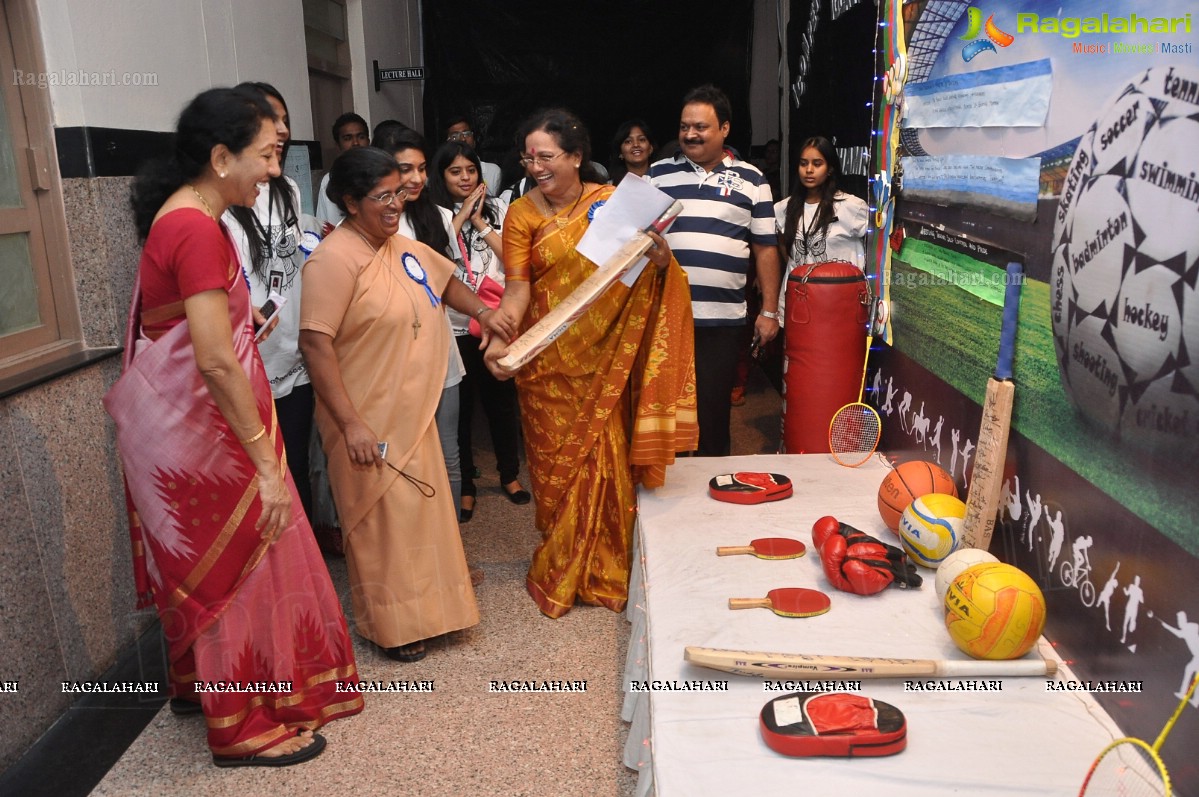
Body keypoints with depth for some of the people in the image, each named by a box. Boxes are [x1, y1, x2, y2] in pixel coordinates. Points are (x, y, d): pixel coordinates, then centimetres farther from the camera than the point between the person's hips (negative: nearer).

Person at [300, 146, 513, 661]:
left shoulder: (403, 247, 7)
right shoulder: (336, 259, -18)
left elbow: (444, 280, 26)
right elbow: (316, 343, -23)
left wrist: (482, 312, 8)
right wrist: (351, 423, -25)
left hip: (413, 412, 8)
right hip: (370, 422, -8)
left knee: (419, 509, 18)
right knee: (381, 519, 4)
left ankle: (420, 605, 38)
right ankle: (389, 627, 22)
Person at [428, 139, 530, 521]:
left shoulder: (497, 208, 4)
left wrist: (480, 222, -8)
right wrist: (461, 216, -11)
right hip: (453, 326, -1)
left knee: (501, 399, 13)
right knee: (459, 406, 7)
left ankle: (510, 474, 31)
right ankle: (464, 484, 23)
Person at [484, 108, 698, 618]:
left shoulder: (612, 202, 1)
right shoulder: (522, 214, 0)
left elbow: (649, 270, 4)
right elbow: (517, 287, -8)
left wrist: (660, 257, -19)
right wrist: (498, 338, -25)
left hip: (604, 356, 0)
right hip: (547, 360, 0)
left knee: (606, 457, 4)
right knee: (555, 462, 7)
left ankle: (607, 569, 24)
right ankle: (557, 570, 26)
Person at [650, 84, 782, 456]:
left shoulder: (750, 180, 6)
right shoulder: (658, 174, 8)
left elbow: (765, 249, 7)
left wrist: (769, 311, 3)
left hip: (722, 318, -1)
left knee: (713, 409, 6)